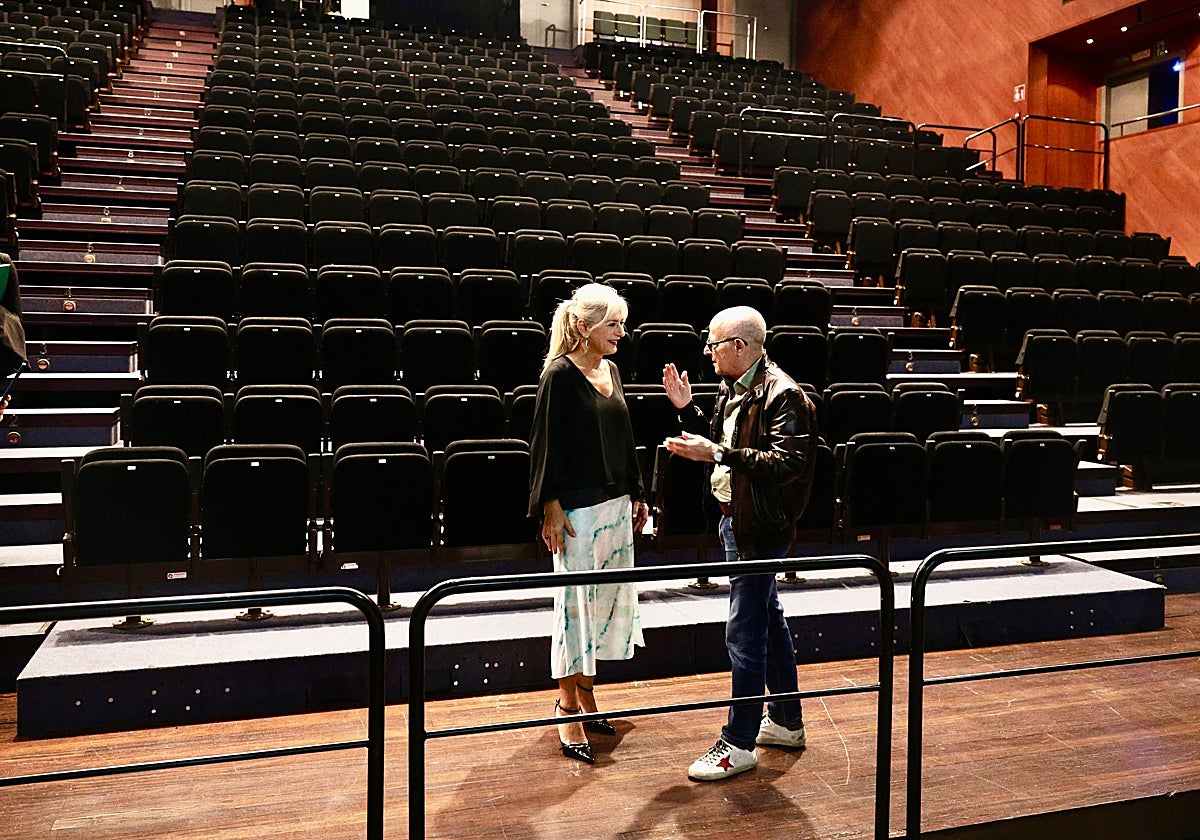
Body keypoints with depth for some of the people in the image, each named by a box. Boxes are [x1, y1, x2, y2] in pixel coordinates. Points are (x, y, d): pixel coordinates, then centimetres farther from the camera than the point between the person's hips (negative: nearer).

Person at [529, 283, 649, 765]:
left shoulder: (610, 372, 11)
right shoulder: (560, 375, -11)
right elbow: (547, 444, -13)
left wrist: (636, 495, 17)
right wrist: (551, 508, -16)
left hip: (616, 503, 8)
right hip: (578, 506, -8)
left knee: (610, 596, 14)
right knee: (575, 602, -1)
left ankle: (583, 690, 30)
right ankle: (568, 709, 13)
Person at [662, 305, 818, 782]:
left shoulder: (783, 396, -17)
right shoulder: (734, 390, 11)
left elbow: (785, 464, -27)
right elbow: (717, 441, 19)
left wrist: (716, 453, -29)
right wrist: (686, 409, 6)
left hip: (760, 528, -10)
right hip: (734, 518, 10)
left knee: (744, 632, -4)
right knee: (768, 620, 19)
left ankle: (739, 743, 9)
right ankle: (786, 723, 34)